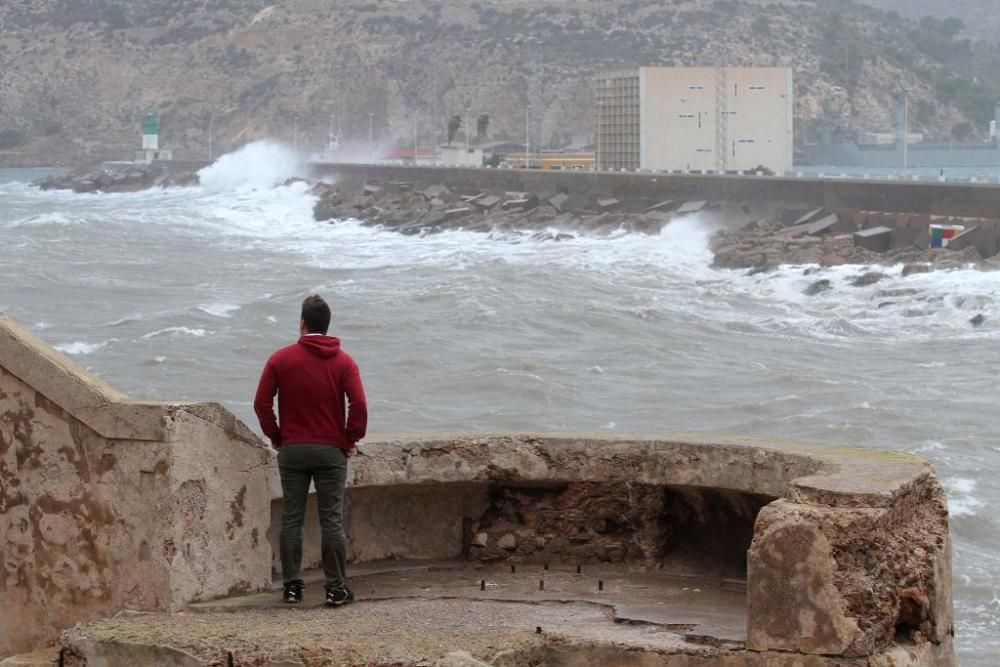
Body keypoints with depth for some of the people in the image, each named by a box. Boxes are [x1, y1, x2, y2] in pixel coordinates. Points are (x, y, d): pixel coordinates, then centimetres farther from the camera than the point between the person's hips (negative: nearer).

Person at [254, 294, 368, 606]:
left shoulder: (281, 359, 0)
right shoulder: (343, 362, -1)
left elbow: (262, 402, -4)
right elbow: (359, 405, -11)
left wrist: (276, 437, 8)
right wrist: (350, 440, 1)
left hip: (292, 451, 0)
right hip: (331, 451, 0)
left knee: (291, 520, 7)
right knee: (332, 520, 2)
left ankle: (292, 585, 9)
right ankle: (336, 587, 1)